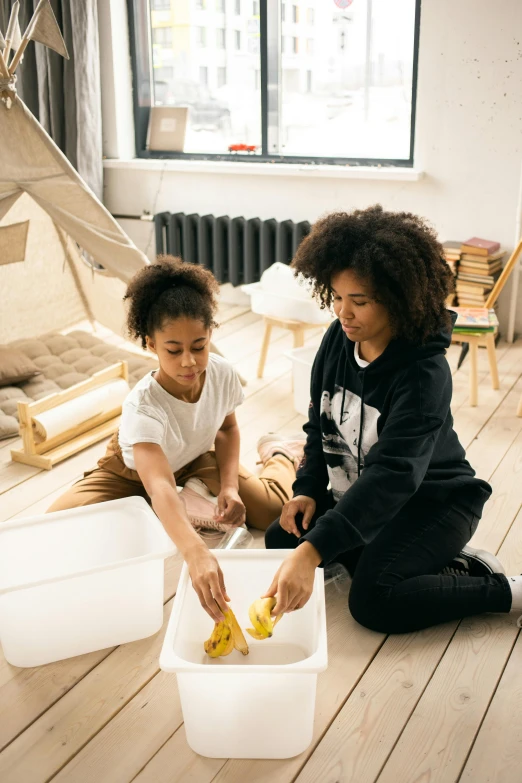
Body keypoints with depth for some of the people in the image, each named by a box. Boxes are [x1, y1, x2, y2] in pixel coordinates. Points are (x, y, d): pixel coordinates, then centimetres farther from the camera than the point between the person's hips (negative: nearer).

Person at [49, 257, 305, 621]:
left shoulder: (223, 374, -28)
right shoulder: (142, 407, -42)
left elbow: (227, 428, -4)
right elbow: (159, 487, -57)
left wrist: (229, 486, -20)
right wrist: (196, 553, -74)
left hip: (196, 460, 2)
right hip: (135, 472, -2)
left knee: (273, 512, -17)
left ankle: (281, 454, 21)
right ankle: (188, 503, -9)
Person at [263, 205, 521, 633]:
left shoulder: (424, 372, -29)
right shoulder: (337, 341, -7)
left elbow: (392, 474, -39)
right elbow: (319, 426, 7)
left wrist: (313, 551, -48)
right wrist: (308, 490, -10)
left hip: (434, 501, -8)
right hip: (358, 495, 9)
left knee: (373, 600, -26)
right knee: (281, 538, -3)